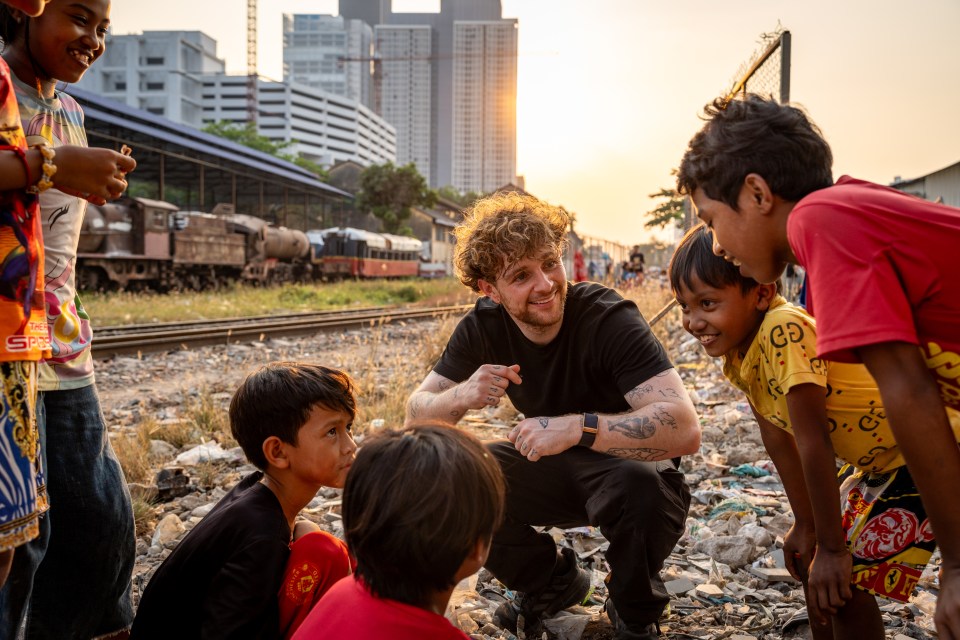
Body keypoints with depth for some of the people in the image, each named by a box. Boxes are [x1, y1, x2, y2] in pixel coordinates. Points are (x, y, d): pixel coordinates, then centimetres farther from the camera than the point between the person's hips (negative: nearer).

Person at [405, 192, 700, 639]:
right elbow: (417, 417, -10)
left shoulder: (609, 319, -27)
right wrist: (462, 395, -32)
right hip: (555, 469, 5)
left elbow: (684, 428, -37)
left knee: (638, 485, -38)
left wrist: (577, 427, -47)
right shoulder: (483, 327, -12)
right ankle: (551, 582, 11)